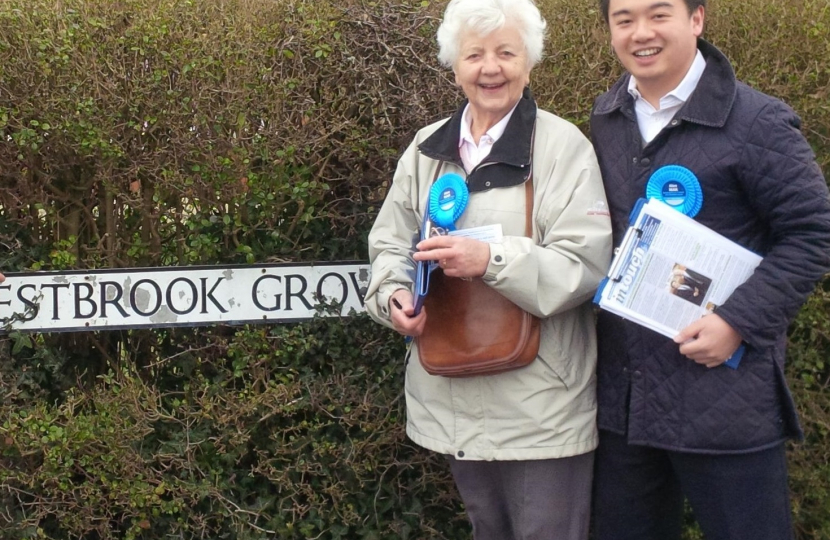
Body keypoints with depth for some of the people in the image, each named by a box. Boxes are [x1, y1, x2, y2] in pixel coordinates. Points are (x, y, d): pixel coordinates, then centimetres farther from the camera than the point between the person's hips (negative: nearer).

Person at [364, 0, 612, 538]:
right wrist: (393, 296, -8)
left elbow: (587, 263, -17)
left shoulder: (563, 145, -10)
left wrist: (492, 260, -29)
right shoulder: (427, 149, 8)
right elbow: (389, 242, 13)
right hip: (454, 400, 6)